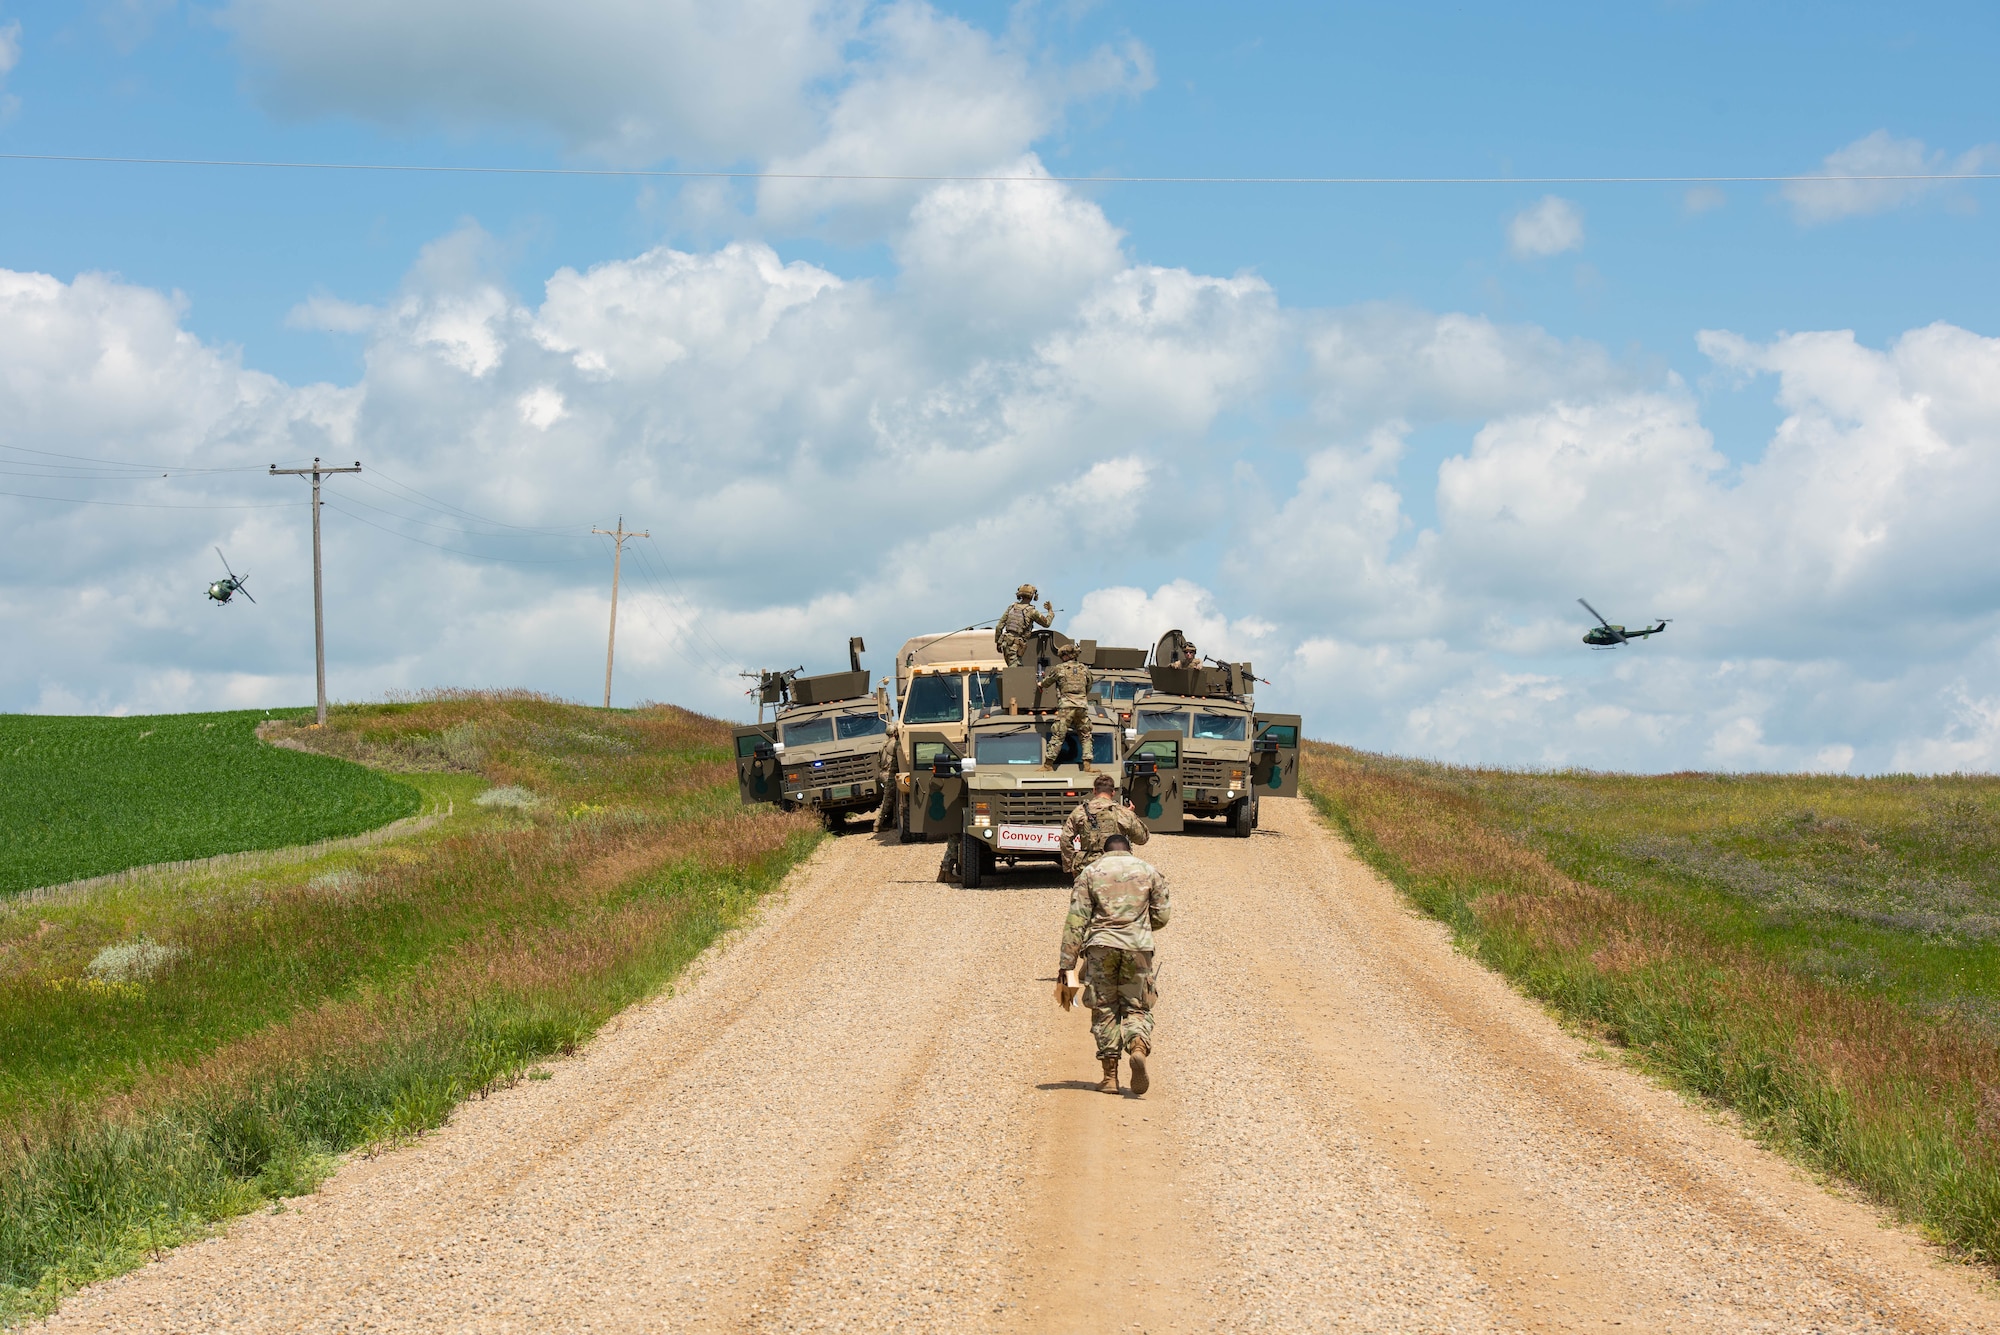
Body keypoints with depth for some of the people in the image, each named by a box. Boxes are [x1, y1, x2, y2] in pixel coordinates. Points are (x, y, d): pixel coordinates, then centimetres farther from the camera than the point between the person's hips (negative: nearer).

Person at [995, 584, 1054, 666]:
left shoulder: (1012, 607, 9)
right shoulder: (1031, 611, -8)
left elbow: (999, 626, 10)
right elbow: (1046, 623, 7)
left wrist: (997, 641, 21)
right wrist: (1050, 610, 24)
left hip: (1005, 642, 7)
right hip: (1015, 645, -7)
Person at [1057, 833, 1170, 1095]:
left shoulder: (1090, 873, 9)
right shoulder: (1149, 871, 12)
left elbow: (1075, 921, 2)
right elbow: (1162, 915, 9)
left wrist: (1066, 965, 1)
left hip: (1101, 947, 0)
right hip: (1138, 947, 0)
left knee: (1105, 1010, 8)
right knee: (1137, 1007, 9)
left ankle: (1110, 1076, 5)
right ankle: (1139, 1047, -22)